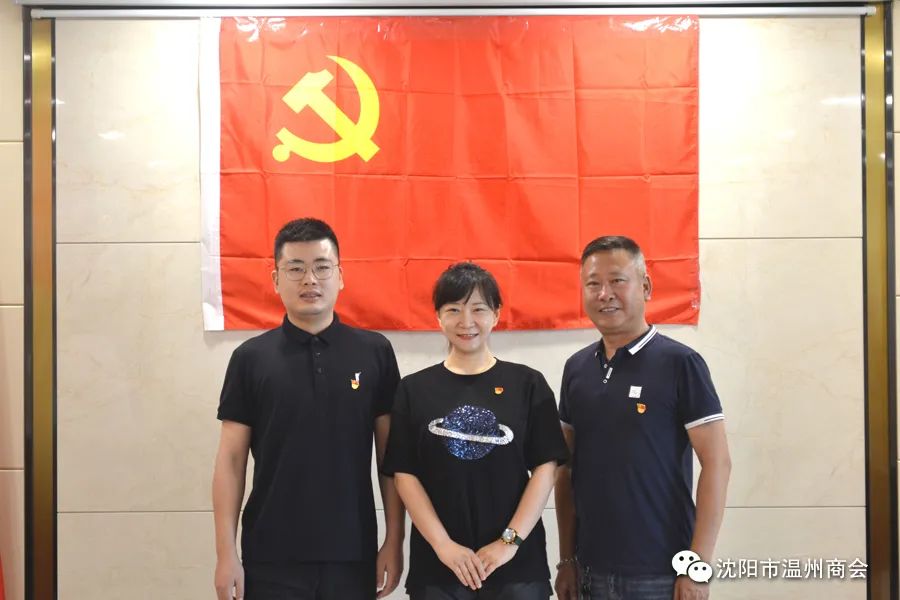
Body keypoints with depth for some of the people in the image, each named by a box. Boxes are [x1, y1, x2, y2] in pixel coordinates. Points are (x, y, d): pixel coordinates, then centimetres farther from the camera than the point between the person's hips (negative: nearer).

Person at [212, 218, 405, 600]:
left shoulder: (375, 352, 0)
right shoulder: (251, 358, 0)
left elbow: (392, 456, 3)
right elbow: (231, 459, 0)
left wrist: (394, 540, 0)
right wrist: (226, 553, -4)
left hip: (353, 553, 1)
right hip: (272, 555, 0)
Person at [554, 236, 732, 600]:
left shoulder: (680, 363, -9)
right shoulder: (576, 368, 5)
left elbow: (717, 463, -11)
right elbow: (567, 467, 10)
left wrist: (699, 565, -14)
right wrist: (567, 559, 7)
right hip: (591, 570, 5)